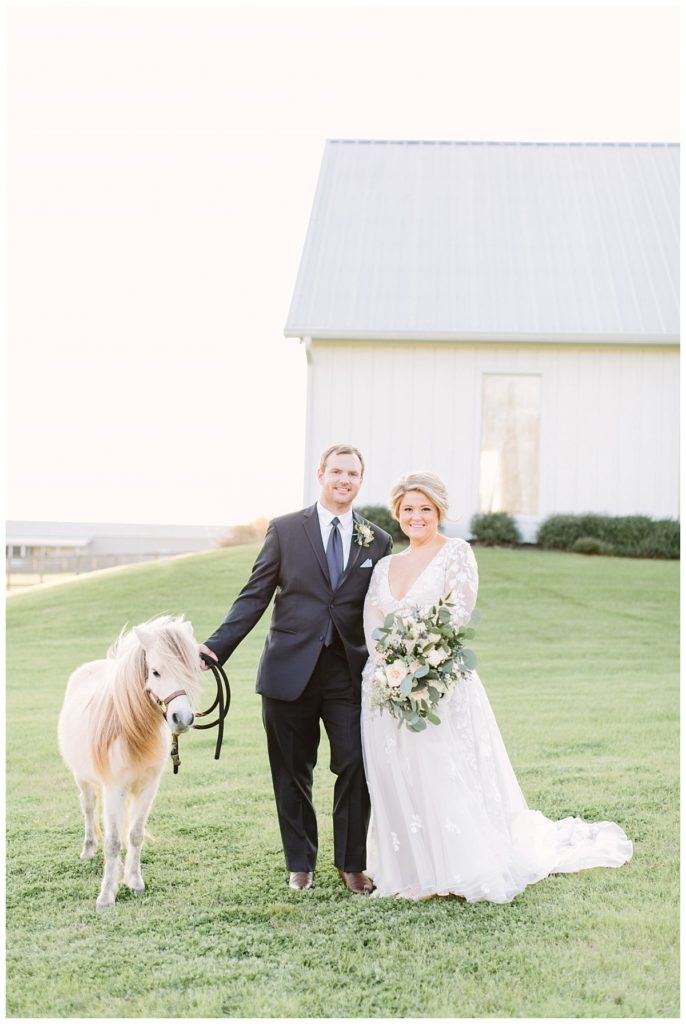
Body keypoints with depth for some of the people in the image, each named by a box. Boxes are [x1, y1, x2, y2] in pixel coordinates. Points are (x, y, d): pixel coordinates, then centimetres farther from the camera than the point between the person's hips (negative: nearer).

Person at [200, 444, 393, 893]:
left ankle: (352, 864, 13)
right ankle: (301, 864, 24)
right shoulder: (285, 529, 2)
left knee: (356, 766, -4)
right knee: (292, 772, 9)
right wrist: (218, 646, -9)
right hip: (291, 669, -1)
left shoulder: (378, 541, 7)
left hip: (350, 671, 1)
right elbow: (255, 596, 0)